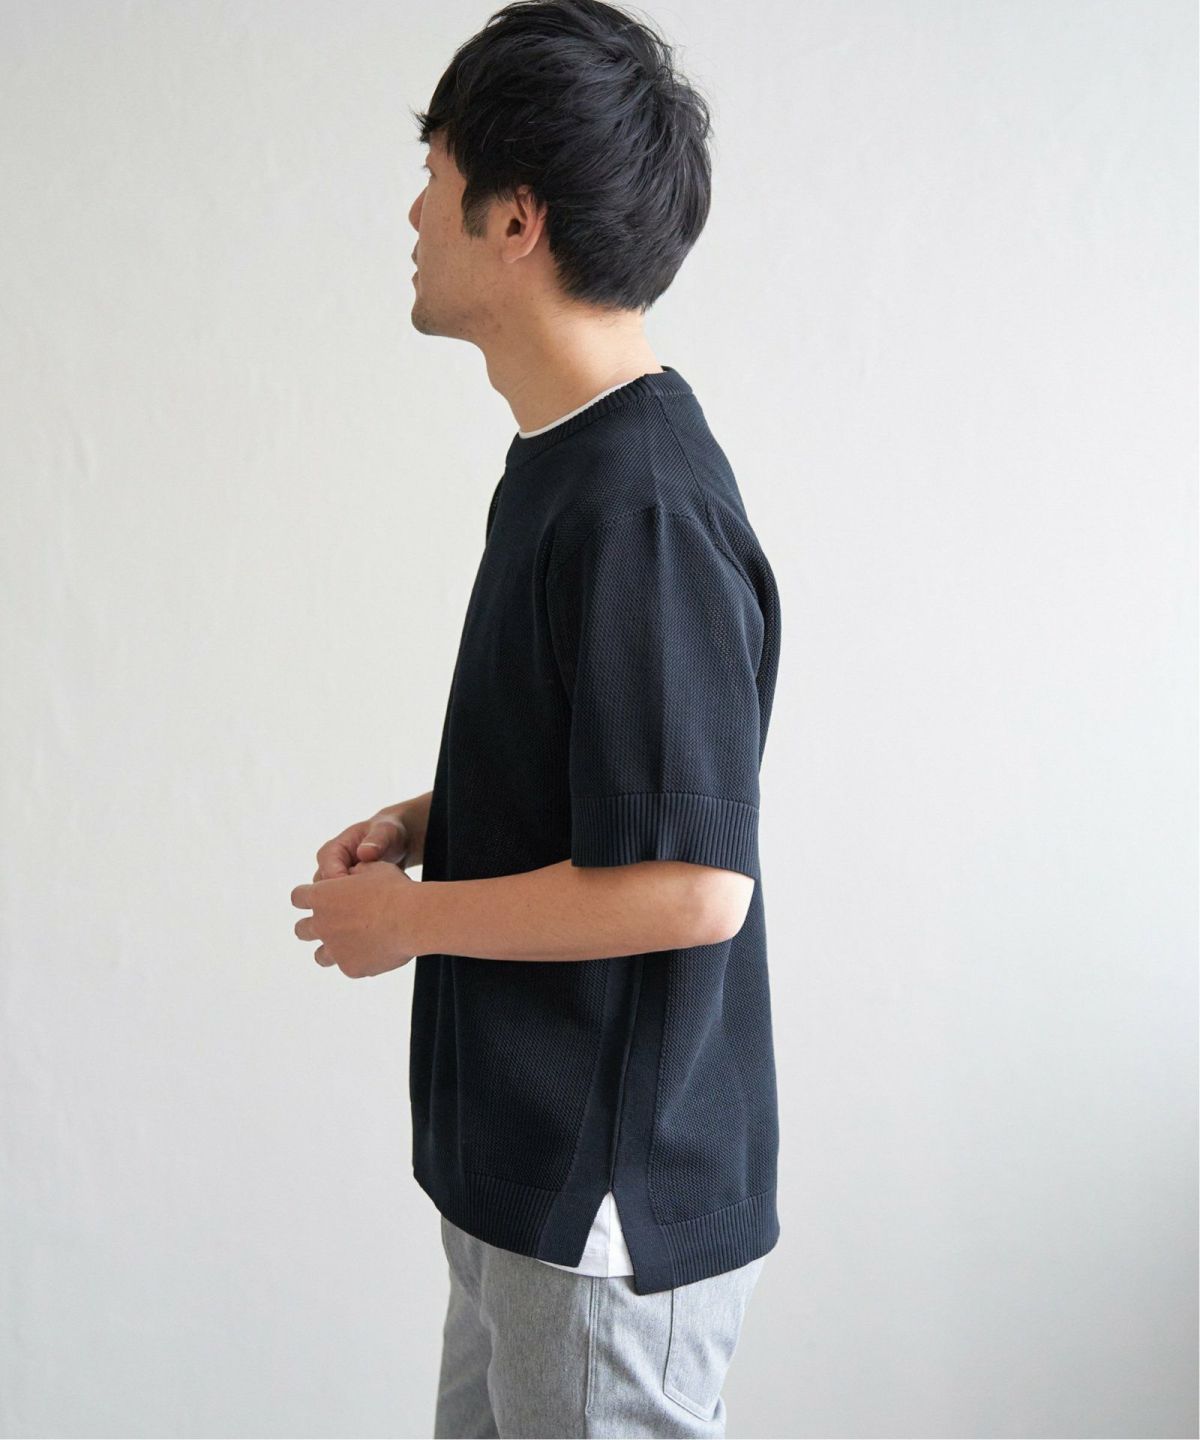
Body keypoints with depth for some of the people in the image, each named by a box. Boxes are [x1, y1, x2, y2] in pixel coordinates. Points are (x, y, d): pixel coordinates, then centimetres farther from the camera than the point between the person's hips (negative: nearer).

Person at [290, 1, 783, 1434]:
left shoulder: (638, 508, -26)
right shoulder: (567, 459, 7)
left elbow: (690, 884, -27)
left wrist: (408, 916, -16)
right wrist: (429, 817, 5)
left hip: (614, 1203, -10)